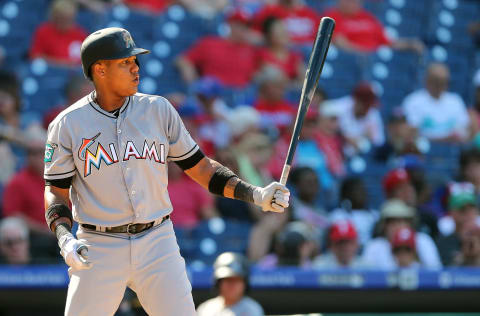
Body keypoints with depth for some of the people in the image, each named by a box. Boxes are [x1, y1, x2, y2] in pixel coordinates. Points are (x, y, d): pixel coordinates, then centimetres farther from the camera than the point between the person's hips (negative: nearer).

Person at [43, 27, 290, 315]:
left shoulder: (158, 110, 4)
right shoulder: (68, 125, -3)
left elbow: (200, 167, 8)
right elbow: (56, 192, 0)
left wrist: (255, 195, -5)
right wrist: (64, 239, -19)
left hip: (157, 246, 2)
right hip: (99, 248, -2)